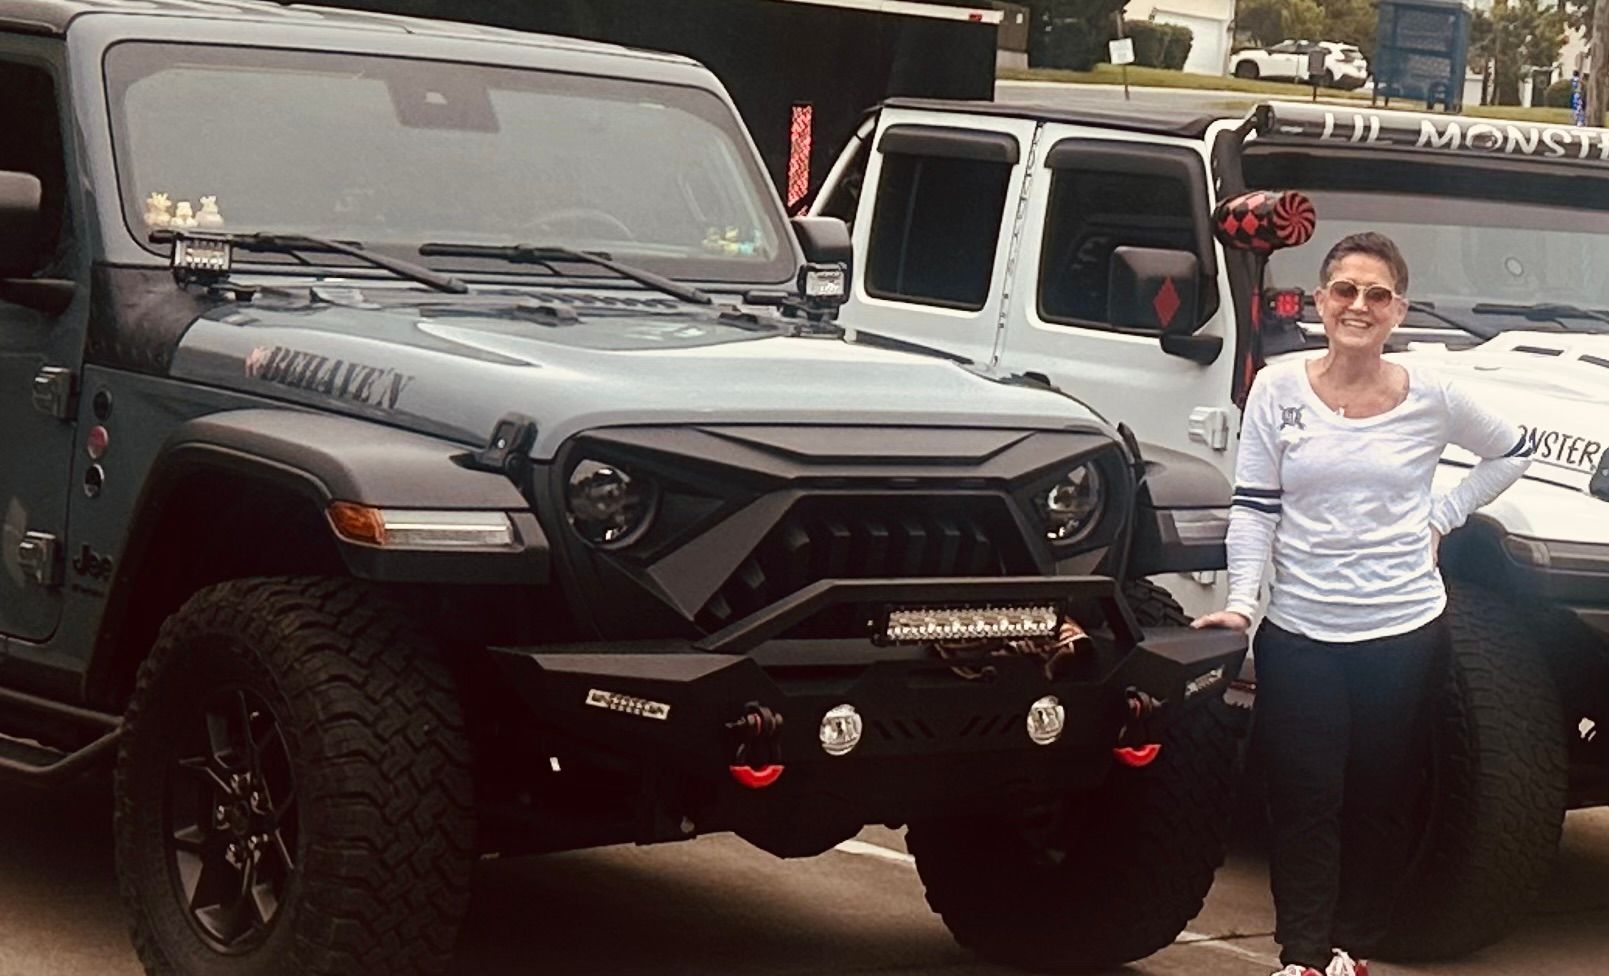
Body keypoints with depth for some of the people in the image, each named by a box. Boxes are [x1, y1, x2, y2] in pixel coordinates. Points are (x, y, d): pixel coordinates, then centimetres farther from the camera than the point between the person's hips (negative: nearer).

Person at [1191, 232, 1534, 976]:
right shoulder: (1278, 390, -2)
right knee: (1304, 802, 0)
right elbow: (1254, 508, -1)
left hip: (1405, 634, 1)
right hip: (1300, 634, 0)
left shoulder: (1433, 399, -2)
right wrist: (1242, 601, -11)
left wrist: (1442, 516, 5)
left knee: (1379, 800, 9)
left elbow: (1513, 452, 15)